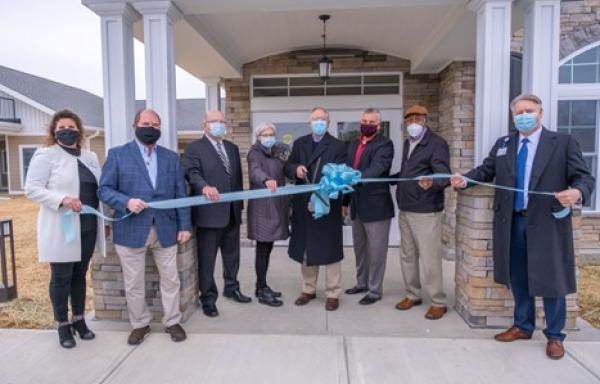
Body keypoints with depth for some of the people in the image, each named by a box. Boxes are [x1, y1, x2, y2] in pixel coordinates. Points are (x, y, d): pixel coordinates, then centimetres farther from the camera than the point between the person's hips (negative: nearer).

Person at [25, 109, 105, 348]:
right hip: (61, 229, -5)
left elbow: (99, 187, 15)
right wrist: (62, 199, -25)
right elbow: (31, 189, -10)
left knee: (80, 274, 15)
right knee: (61, 277, 6)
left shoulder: (90, 157, 12)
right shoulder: (45, 155, -5)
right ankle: (63, 325, 21)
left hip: (87, 227, 5)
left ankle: (79, 319, 29)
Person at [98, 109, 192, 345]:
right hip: (131, 230, -2)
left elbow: (181, 194, 7)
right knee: (134, 284, 10)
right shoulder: (117, 154, 2)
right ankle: (139, 324, 29)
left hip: (165, 230, 2)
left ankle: (172, 322, 26)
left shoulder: (171, 157, 9)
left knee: (170, 280, 9)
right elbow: (104, 190, -2)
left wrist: (185, 226, 1)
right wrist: (126, 202, -21)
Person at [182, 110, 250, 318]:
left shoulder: (232, 148, 16)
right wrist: (205, 187, -39)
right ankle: (208, 298, 17)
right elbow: (192, 173, -19)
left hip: (232, 211, 6)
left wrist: (240, 204, 14)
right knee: (207, 259, 4)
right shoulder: (194, 148, -4)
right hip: (209, 212, -6)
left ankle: (231, 287, 36)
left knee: (232, 254, 18)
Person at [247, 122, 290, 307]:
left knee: (268, 248, 11)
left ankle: (261, 286, 22)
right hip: (262, 207, -7)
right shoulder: (255, 153, -7)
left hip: (276, 205, 7)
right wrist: (267, 180, -45)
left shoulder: (278, 153, 15)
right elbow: (255, 171, -27)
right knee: (262, 248, -3)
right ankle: (262, 291, 4)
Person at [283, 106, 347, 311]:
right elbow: (287, 167, 8)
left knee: (329, 250, 4)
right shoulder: (299, 143, 11)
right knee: (305, 249, 13)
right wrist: (296, 169, -16)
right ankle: (308, 289, 29)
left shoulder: (338, 146, -3)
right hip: (303, 205, 4)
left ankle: (333, 293, 18)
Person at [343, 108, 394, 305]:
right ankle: (362, 283, 35)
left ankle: (375, 290, 17)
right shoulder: (353, 144, 13)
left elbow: (376, 168, -26)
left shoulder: (384, 144, -10)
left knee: (376, 250, 4)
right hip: (357, 206, 7)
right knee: (360, 248, 19)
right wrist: (345, 201, 15)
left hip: (376, 206, -7)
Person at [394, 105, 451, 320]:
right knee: (407, 256, 15)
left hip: (426, 211, -8)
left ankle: (438, 302, 13)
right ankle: (413, 295, 30)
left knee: (429, 259, -2)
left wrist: (432, 183, -41)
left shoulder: (437, 144, -11)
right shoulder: (407, 143, 13)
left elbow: (445, 177, -21)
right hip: (405, 210, 8)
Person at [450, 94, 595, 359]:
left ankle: (554, 336, 25)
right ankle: (522, 326, 33)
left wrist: (577, 192, -28)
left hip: (548, 222, -3)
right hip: (513, 222, 4)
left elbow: (583, 177, -7)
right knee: (518, 277, 14)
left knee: (551, 279, 6)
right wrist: (464, 179, -10)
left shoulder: (564, 142, -1)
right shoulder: (502, 145, 10)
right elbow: (485, 171, 9)